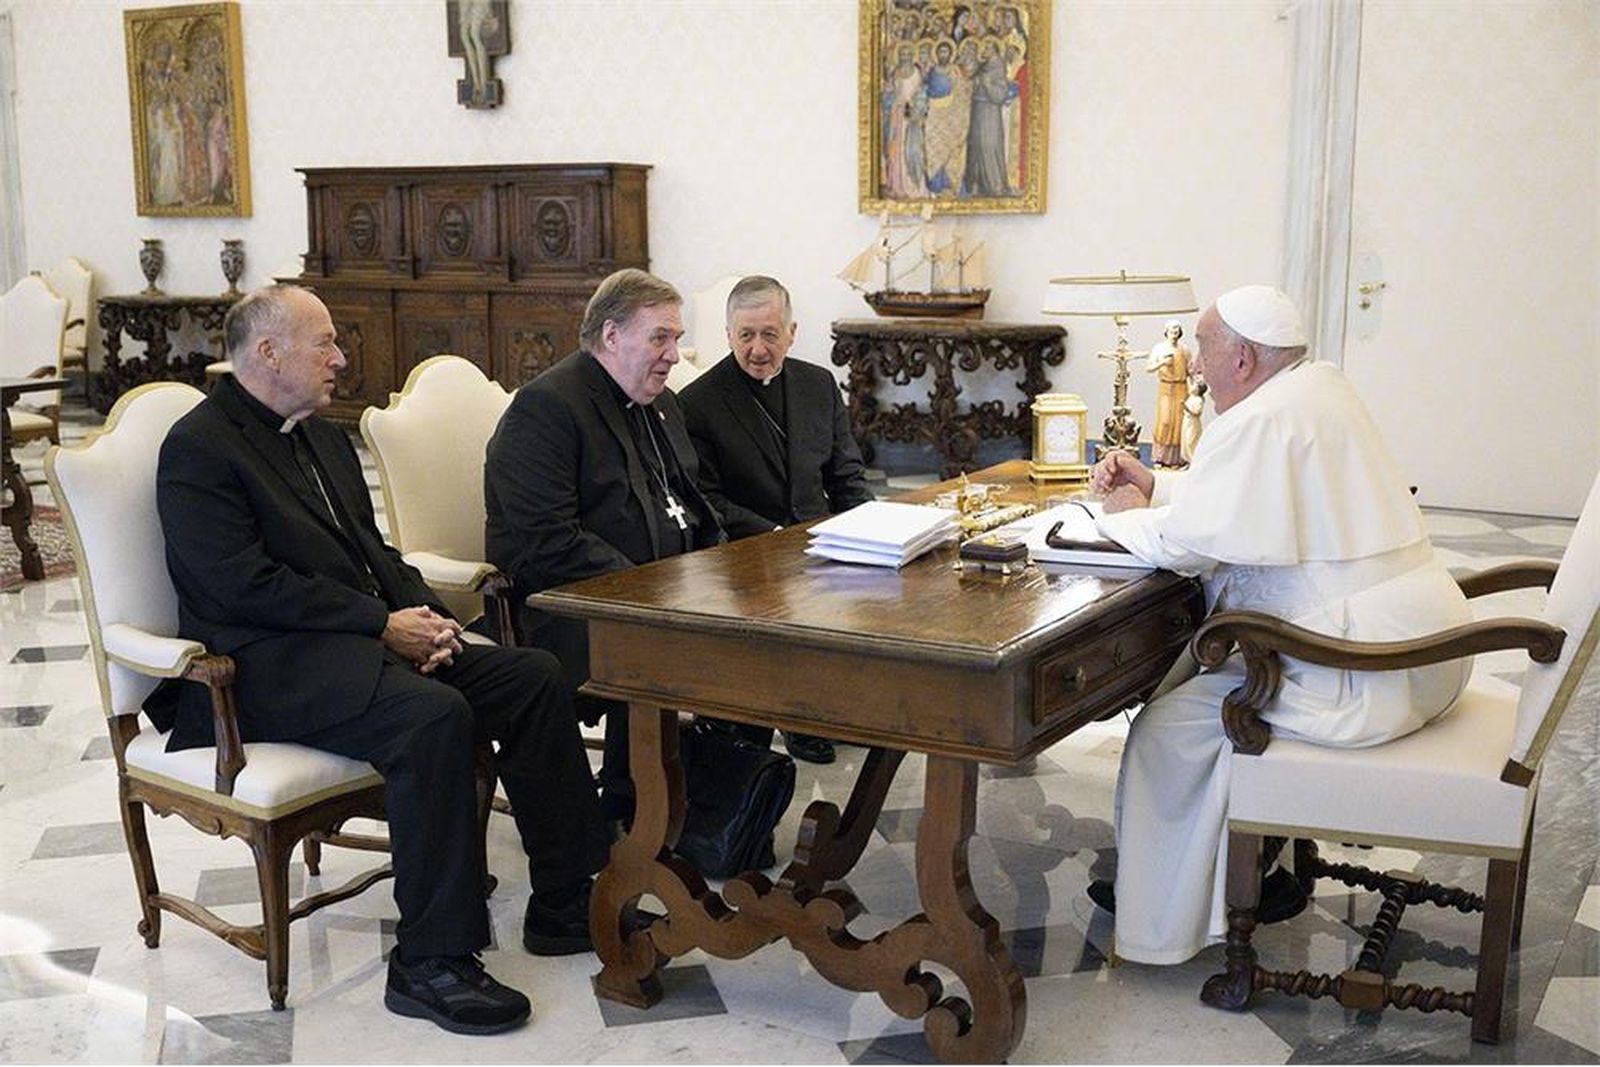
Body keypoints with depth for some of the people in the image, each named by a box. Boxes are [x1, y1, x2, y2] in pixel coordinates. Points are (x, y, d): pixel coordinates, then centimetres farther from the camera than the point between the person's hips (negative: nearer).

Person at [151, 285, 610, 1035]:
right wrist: (384, 625, -17)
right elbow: (246, 586, -17)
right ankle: (432, 962, -23)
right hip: (270, 666, -9)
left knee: (535, 678, -6)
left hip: (370, 640, 9)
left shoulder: (324, 437, 19)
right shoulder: (199, 448, -8)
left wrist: (423, 614, -1)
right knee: (435, 716, -34)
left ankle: (563, 904, 1)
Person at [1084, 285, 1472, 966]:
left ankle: (1167, 917, 11)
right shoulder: (1320, 389, 13)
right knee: (1202, 667, 19)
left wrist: (1125, 517, 0)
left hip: (1371, 673, -11)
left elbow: (1185, 545, -20)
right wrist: (1153, 485, 18)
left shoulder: (1261, 422, -19)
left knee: (1175, 721, -4)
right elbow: (1242, 498, 26)